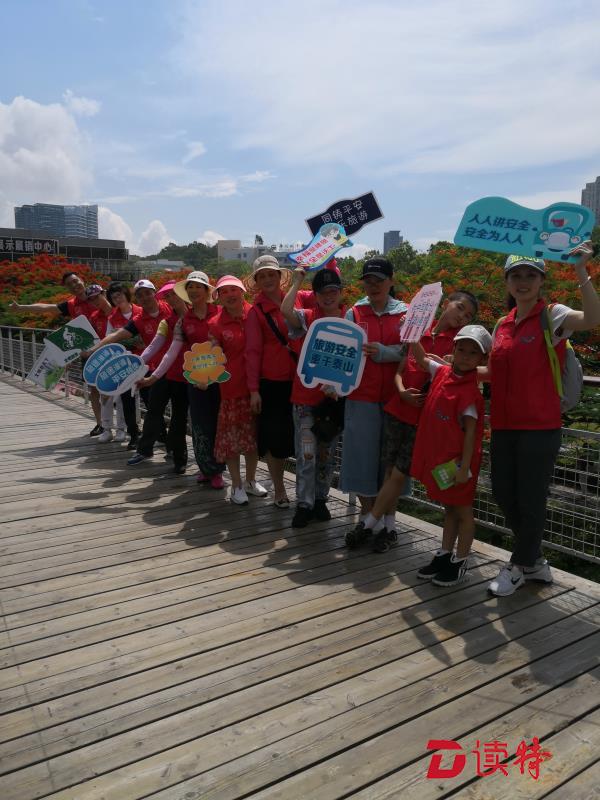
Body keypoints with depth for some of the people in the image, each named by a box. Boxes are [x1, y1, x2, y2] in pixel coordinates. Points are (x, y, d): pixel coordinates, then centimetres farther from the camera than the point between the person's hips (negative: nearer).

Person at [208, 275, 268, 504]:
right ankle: (237, 485, 20)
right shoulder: (216, 324, -2)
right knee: (232, 435, 5)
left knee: (254, 434, 14)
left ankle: (251, 480, 32)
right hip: (232, 386, -2)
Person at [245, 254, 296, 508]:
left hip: (298, 380, 3)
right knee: (274, 438, 4)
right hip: (271, 383, -2)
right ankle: (279, 490, 18)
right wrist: (253, 389, -8)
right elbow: (253, 352, -3)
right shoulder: (256, 311, 0)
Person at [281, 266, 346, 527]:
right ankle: (304, 504, 8)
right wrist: (297, 281, -11)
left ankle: (320, 499, 28)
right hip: (306, 394, -2)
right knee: (306, 452, -4)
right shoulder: (307, 317, -2)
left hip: (336, 395, 2)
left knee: (327, 452, 13)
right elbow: (285, 310, -24)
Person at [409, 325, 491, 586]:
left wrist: (464, 467, -18)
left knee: (463, 511, 9)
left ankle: (460, 563, 22)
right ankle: (444, 555, 32)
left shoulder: (470, 392, -18)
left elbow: (470, 432, -18)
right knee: (449, 508, 20)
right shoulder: (442, 372, 2)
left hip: (457, 461, -7)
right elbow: (422, 359, 18)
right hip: (439, 457, 7)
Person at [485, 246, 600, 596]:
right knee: (503, 494, 12)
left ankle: (518, 567, 26)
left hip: (540, 426, -6)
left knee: (531, 500, 4)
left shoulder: (552, 315, -6)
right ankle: (534, 560, 35)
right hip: (504, 425, 7)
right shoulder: (503, 325, 13)